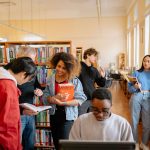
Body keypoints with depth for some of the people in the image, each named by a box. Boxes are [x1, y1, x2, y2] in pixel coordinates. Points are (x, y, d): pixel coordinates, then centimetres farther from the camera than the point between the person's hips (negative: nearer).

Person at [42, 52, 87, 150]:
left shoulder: (75, 81, -10)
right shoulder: (50, 79, 2)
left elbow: (80, 99, -15)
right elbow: (44, 97, -2)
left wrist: (64, 103, -28)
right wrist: (54, 98, -24)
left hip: (68, 116, -4)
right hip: (54, 115, 5)